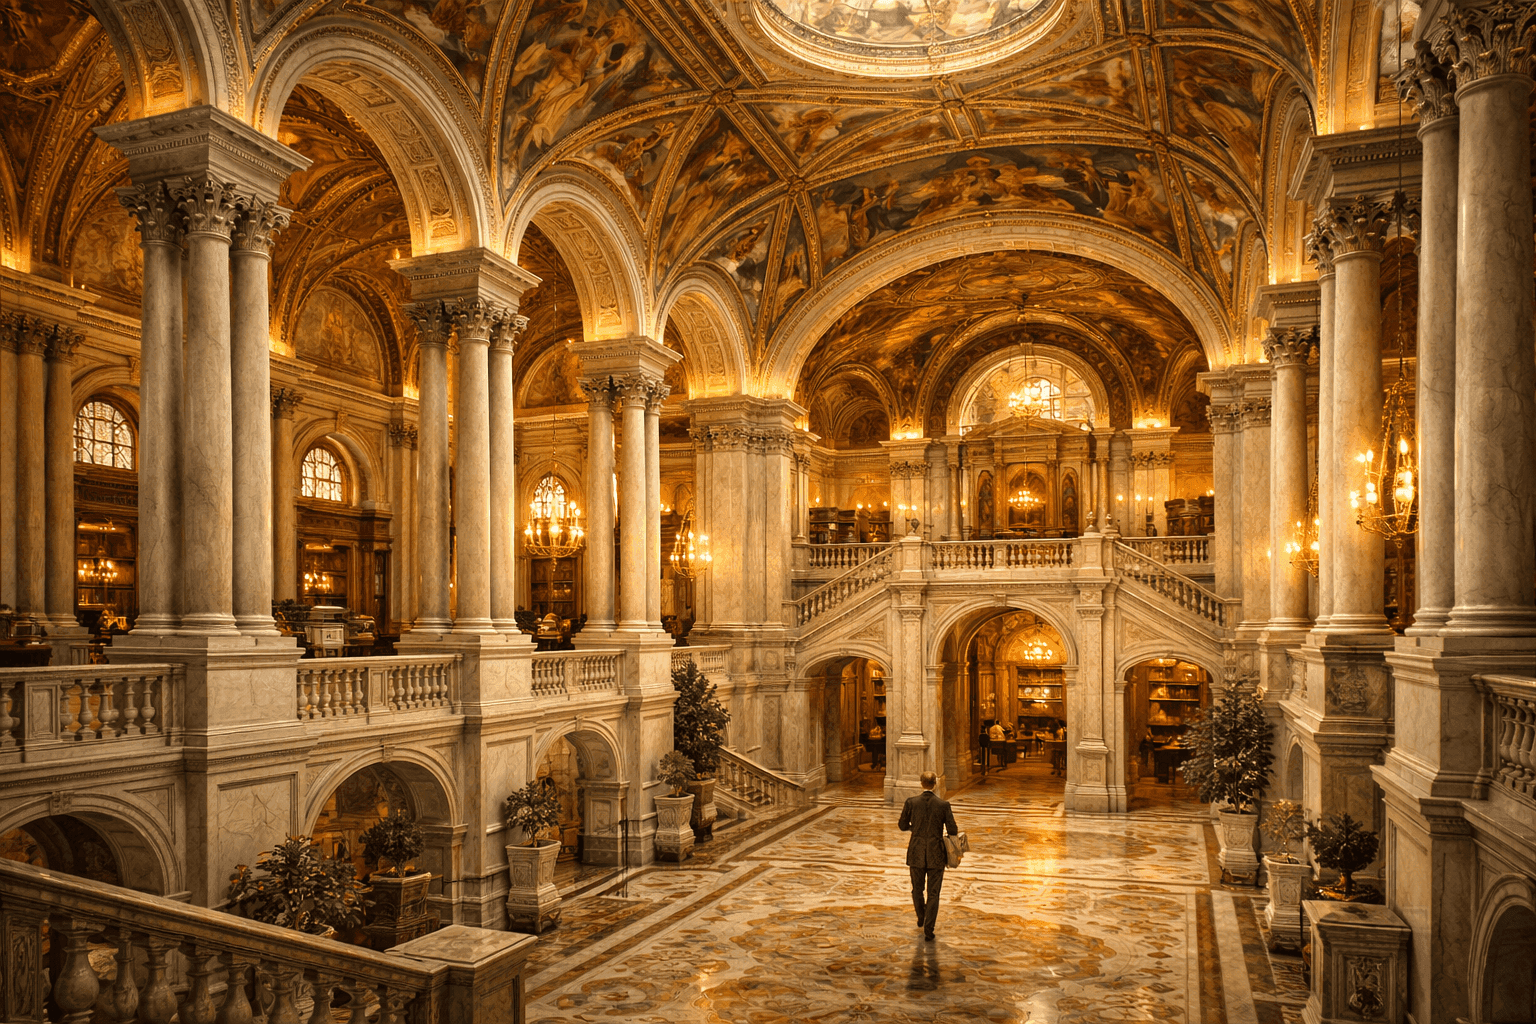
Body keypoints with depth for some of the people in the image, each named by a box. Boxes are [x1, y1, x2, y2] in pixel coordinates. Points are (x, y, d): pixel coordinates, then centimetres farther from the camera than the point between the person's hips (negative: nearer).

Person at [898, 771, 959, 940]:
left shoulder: (910, 802, -9)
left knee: (917, 889, 23)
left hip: (917, 854, 1)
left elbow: (903, 826, 0)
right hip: (936, 855, -1)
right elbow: (953, 830, -8)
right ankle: (928, 929, 10)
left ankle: (921, 918, 41)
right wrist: (955, 831, 17)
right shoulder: (943, 805, -11)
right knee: (933, 893, 9)